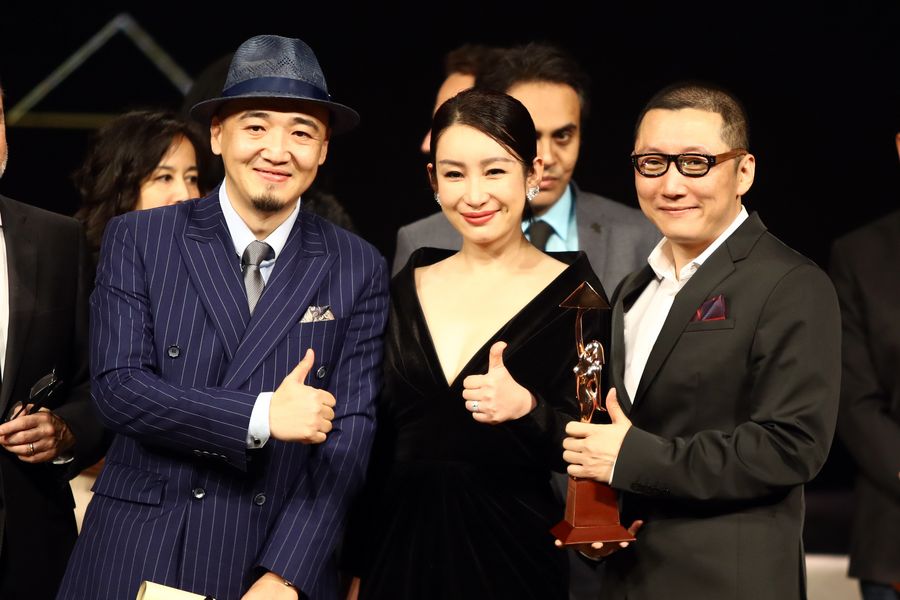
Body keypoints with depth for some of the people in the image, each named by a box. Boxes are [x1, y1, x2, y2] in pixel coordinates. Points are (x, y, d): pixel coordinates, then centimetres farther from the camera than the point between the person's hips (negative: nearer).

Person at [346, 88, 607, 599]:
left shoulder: (571, 293, -5)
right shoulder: (406, 291, 7)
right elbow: (376, 442, 10)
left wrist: (526, 409, -26)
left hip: (512, 557, -3)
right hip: (401, 555, 3)